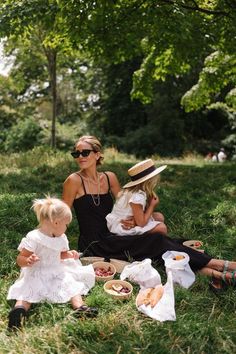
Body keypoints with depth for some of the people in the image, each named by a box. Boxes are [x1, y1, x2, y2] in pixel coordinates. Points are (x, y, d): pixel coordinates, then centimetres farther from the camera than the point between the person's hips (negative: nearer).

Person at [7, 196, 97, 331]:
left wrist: (69, 254, 3)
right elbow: (20, 259, -14)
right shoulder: (33, 238, -16)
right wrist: (28, 261, -37)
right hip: (36, 276, -4)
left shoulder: (61, 239, 5)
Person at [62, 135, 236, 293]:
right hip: (93, 245, -6)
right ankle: (219, 265, -17)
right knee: (155, 241, -18)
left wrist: (132, 220, -4)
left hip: (111, 237, 6)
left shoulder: (109, 177, 7)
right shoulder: (74, 180, -9)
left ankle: (214, 273, -25)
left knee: (157, 243, -17)